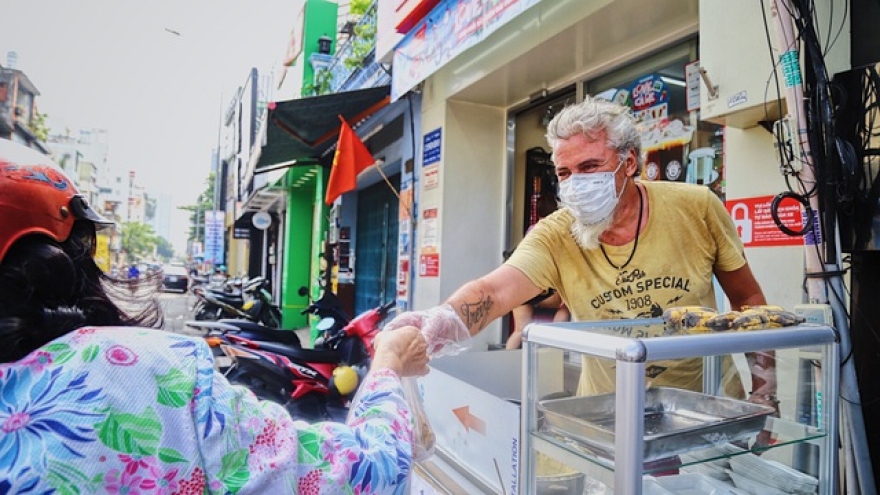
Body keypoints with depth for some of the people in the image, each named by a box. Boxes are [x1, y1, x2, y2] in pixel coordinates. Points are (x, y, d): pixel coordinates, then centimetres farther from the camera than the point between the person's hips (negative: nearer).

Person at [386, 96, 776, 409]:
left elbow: (748, 299, 0)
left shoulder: (696, 208, -12)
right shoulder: (555, 237, -17)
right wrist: (441, 321, -55)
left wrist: (764, 389, -1)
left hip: (709, 401, 1)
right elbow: (493, 291, -34)